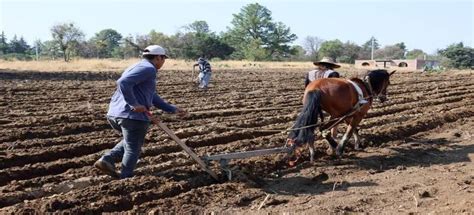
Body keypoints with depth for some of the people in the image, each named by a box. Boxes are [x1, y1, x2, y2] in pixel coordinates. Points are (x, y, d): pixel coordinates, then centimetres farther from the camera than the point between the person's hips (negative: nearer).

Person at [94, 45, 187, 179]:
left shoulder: (140, 67, 25)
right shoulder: (148, 68, -9)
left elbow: (153, 97, 26)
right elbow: (123, 82, -25)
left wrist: (173, 109, 25)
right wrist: (134, 104, -22)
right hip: (132, 115, -9)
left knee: (130, 142, 29)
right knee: (133, 149, 8)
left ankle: (106, 160, 13)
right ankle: (125, 179, 16)